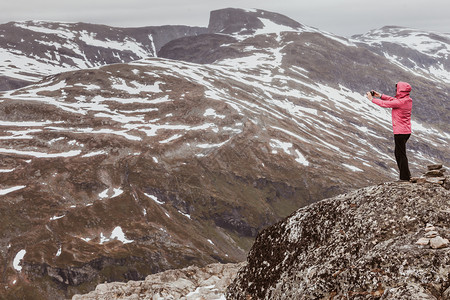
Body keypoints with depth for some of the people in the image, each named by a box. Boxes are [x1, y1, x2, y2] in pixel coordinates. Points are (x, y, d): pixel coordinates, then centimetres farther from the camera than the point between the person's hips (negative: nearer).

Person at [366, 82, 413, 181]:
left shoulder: (400, 102, -21)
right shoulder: (408, 100, 6)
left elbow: (385, 104, -13)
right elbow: (392, 100, 18)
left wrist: (372, 99, 0)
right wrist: (380, 96, 16)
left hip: (400, 132, -9)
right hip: (406, 131, 9)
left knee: (401, 154, -3)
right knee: (398, 153, 19)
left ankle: (404, 178, 2)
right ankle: (406, 175, 25)